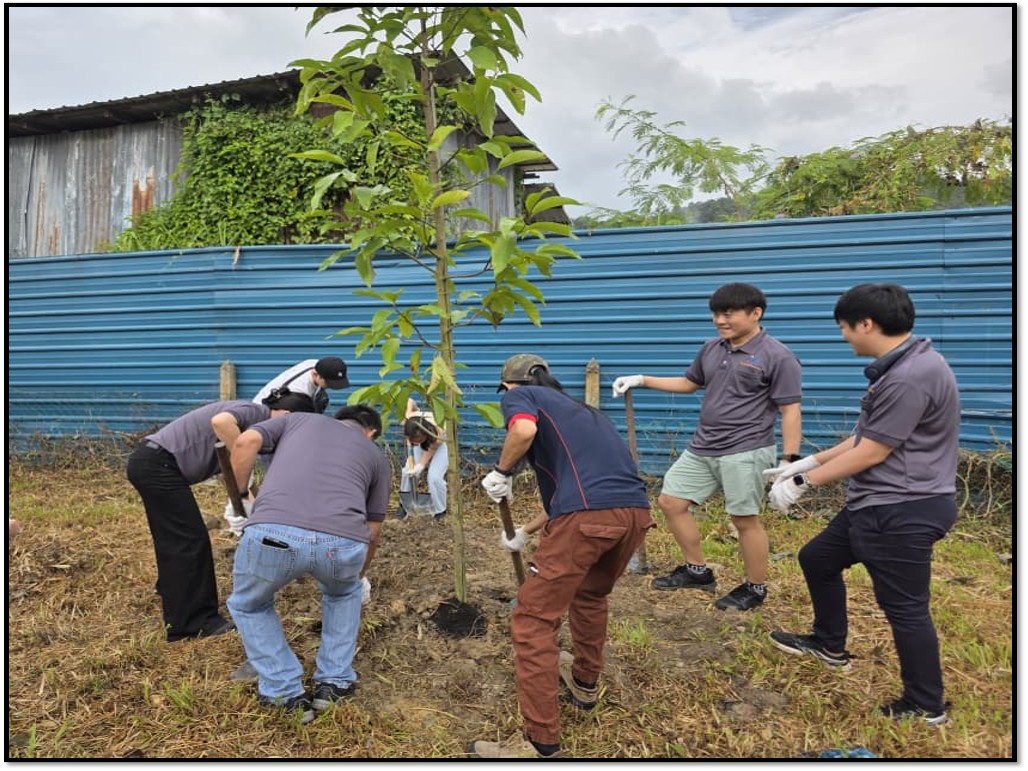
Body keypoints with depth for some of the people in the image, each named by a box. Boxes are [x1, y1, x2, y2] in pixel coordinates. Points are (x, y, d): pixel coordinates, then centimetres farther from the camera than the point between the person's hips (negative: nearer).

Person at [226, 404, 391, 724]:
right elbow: (372, 534, 38)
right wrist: (358, 575, 56)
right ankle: (335, 682, 35)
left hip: (273, 533, -1)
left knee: (248, 605, 33)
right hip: (343, 543, 1)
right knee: (343, 594, 39)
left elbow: (246, 442, 14)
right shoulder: (377, 456, 32)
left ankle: (285, 693, 27)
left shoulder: (298, 419, 33)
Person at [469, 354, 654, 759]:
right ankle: (585, 682, 49)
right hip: (636, 510, 8)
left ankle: (541, 740, 10)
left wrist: (501, 471, 6)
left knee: (533, 620, 5)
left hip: (588, 516, -8)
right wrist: (525, 532, 53)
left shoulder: (519, 395, 15)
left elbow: (525, 429, -13)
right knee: (590, 595, 32)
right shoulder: (578, 408, 35)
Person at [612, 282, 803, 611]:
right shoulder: (711, 349, 9)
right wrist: (642, 380, 15)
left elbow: (790, 411, -11)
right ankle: (697, 571, 26)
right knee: (670, 502, 9)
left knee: (745, 519, 3)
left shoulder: (777, 357, -11)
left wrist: (790, 459, -16)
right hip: (701, 448, 8)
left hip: (745, 452, -7)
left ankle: (756, 588, 25)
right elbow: (689, 383, 24)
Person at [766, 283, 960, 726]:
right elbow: (866, 438, 15)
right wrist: (808, 462, 16)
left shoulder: (909, 377, -24)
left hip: (902, 511, -11)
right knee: (817, 558, 20)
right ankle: (830, 644, 39)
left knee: (905, 607, 3)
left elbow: (870, 454, -20)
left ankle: (926, 708, 22)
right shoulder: (901, 367, 10)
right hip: (879, 506, 11)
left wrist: (803, 483, -10)